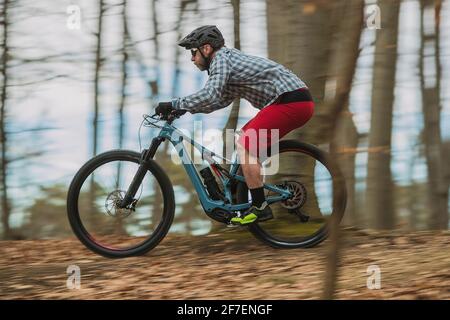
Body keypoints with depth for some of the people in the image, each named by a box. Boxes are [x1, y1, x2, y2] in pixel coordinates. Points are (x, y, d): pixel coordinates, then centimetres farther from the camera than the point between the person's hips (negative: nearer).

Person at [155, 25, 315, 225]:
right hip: (299, 102, 10)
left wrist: (174, 105, -16)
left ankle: (260, 208, -11)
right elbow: (220, 100, 28)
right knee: (245, 143, 18)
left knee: (244, 147, -12)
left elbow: (210, 95, -22)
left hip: (291, 102, -10)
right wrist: (185, 108, 18)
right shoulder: (231, 58, 24)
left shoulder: (221, 58, -7)